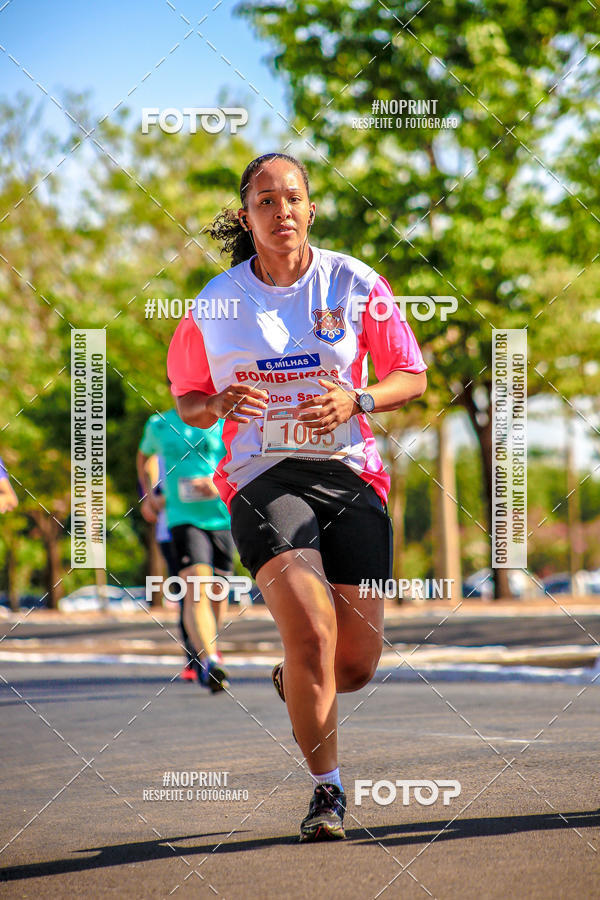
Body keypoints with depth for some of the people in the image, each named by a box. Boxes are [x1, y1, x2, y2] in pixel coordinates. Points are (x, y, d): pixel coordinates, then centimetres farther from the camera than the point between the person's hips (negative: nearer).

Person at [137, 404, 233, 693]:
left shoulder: (222, 422, 3)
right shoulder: (158, 425, 9)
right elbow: (143, 456, 30)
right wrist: (148, 494, 20)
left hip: (222, 515, 1)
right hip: (183, 517, -1)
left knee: (217, 593, 9)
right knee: (195, 591, -20)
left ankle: (206, 650, 33)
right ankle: (209, 661, -34)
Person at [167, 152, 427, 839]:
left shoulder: (355, 284, 2)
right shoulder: (214, 304, 3)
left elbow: (412, 376, 8)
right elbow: (186, 399, 15)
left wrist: (356, 400, -12)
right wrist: (219, 405, -9)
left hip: (349, 474, 2)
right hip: (262, 476, -2)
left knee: (357, 664, 0)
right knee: (311, 632, -23)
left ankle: (294, 682, 38)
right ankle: (327, 789, -3)